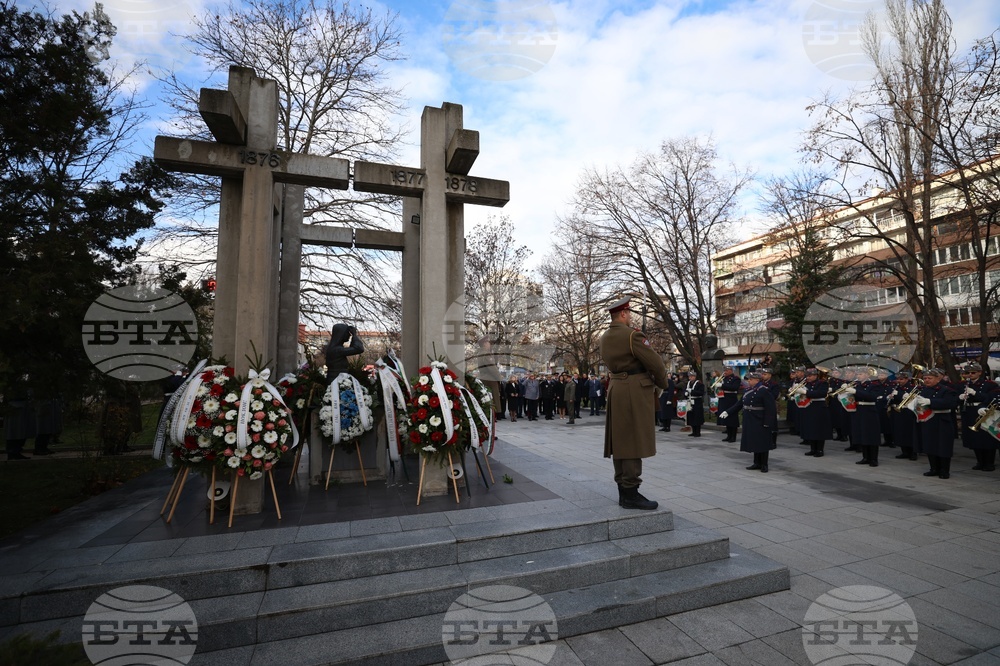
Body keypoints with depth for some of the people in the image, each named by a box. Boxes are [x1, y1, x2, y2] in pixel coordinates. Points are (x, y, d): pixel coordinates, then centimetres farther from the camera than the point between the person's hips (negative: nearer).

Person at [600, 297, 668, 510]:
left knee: (620, 441, 10)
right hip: (636, 391, -8)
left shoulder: (605, 338, 11)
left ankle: (623, 491, 18)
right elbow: (655, 363, -12)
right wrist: (662, 383, 5)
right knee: (634, 441, -5)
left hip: (616, 389, 9)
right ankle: (631, 493, -2)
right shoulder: (632, 335, -14)